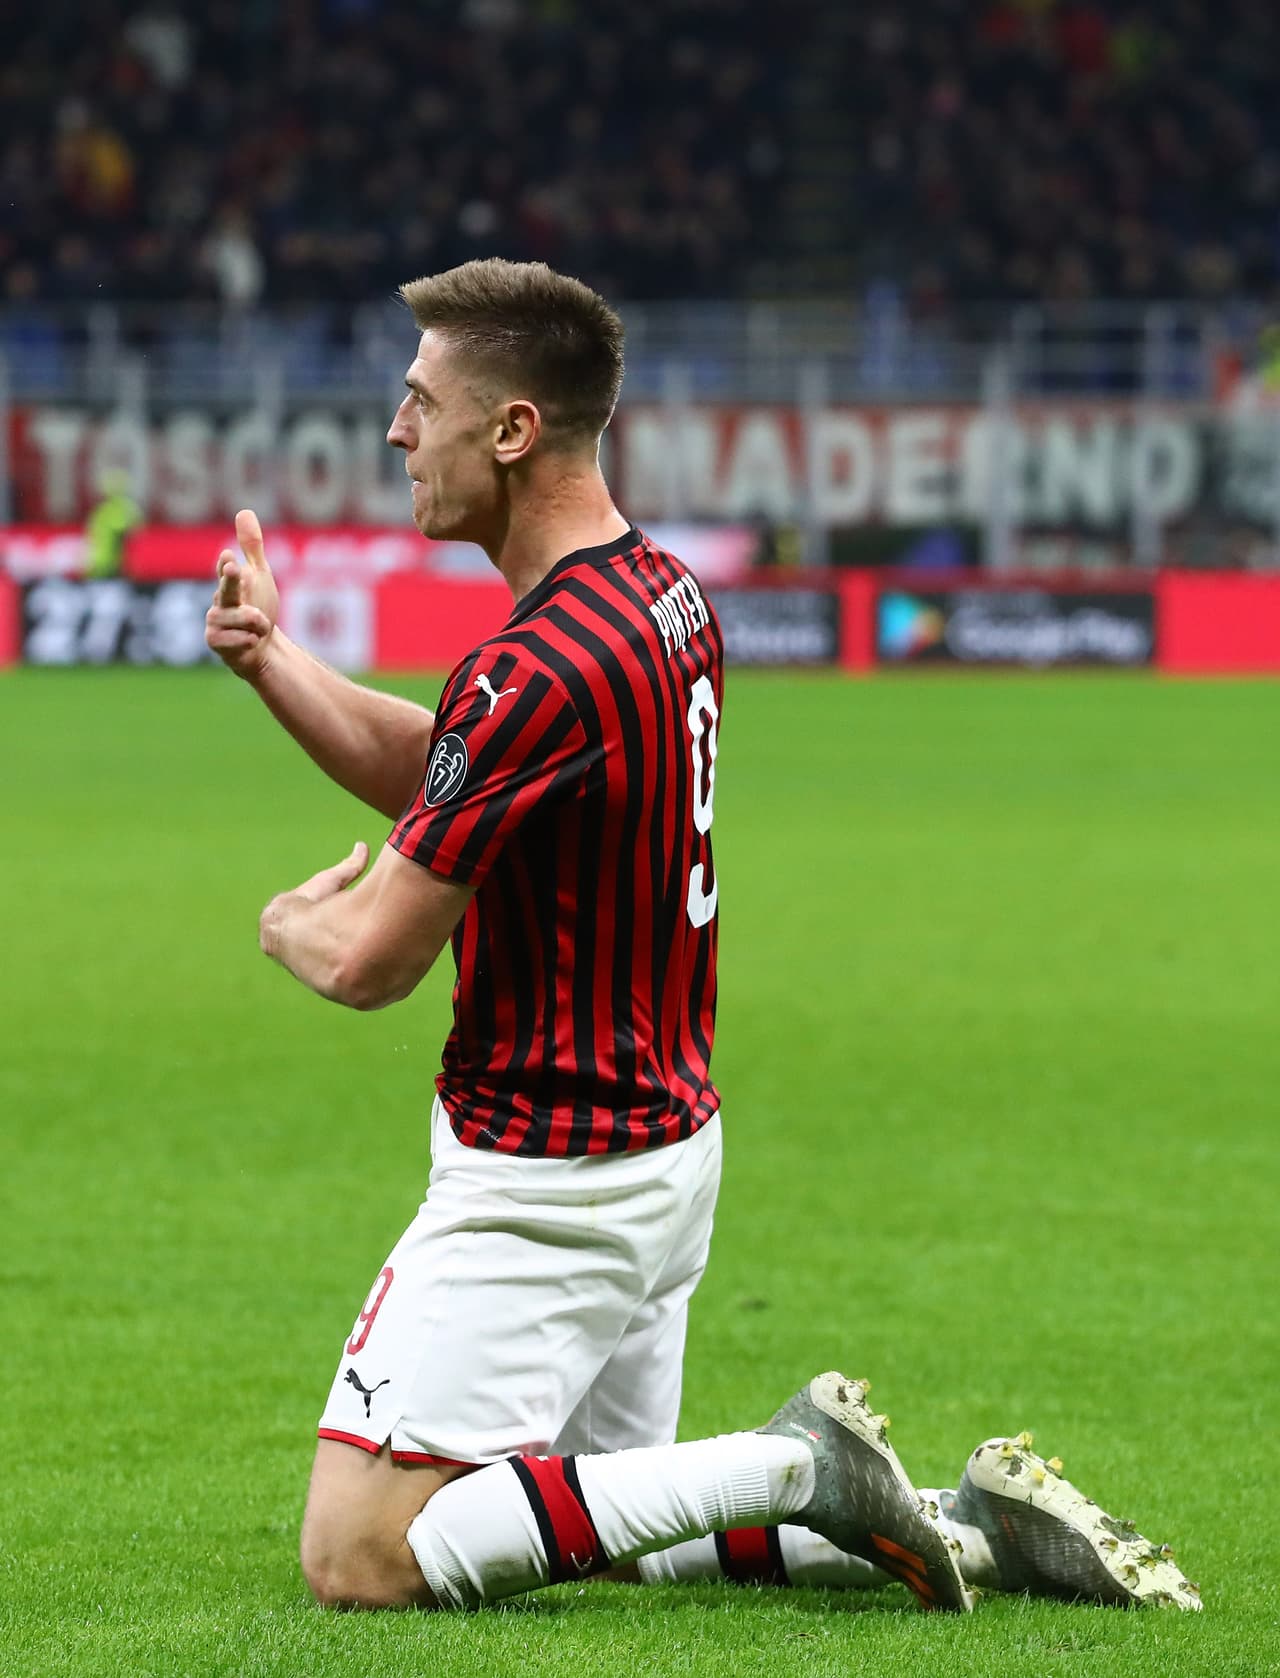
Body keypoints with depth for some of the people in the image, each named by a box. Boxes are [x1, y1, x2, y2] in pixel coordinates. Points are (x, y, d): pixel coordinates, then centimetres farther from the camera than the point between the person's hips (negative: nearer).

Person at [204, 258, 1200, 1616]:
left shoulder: (538, 672, -25)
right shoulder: (664, 594, 5)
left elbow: (372, 962, -19)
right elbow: (431, 774, 13)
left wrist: (293, 925, 4)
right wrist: (267, 656, -2)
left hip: (547, 1185, -10)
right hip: (667, 1142, 10)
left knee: (359, 1557, -8)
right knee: (610, 1537, 21)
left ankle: (794, 1465, -9)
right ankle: (975, 1522, 8)